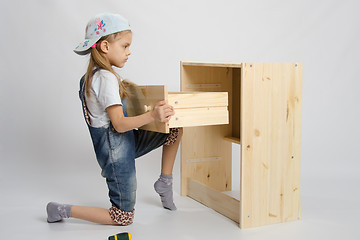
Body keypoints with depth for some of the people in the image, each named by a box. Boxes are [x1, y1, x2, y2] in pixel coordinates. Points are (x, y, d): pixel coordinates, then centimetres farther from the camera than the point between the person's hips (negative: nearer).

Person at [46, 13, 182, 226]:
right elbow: (119, 124, -28)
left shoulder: (97, 74, 6)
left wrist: (124, 87, 24)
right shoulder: (106, 78, -24)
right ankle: (63, 211, 6)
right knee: (124, 218, 1)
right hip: (115, 150, -10)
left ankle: (164, 183, 18)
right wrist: (152, 116, -41)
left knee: (176, 129, 9)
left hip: (125, 142, 10)